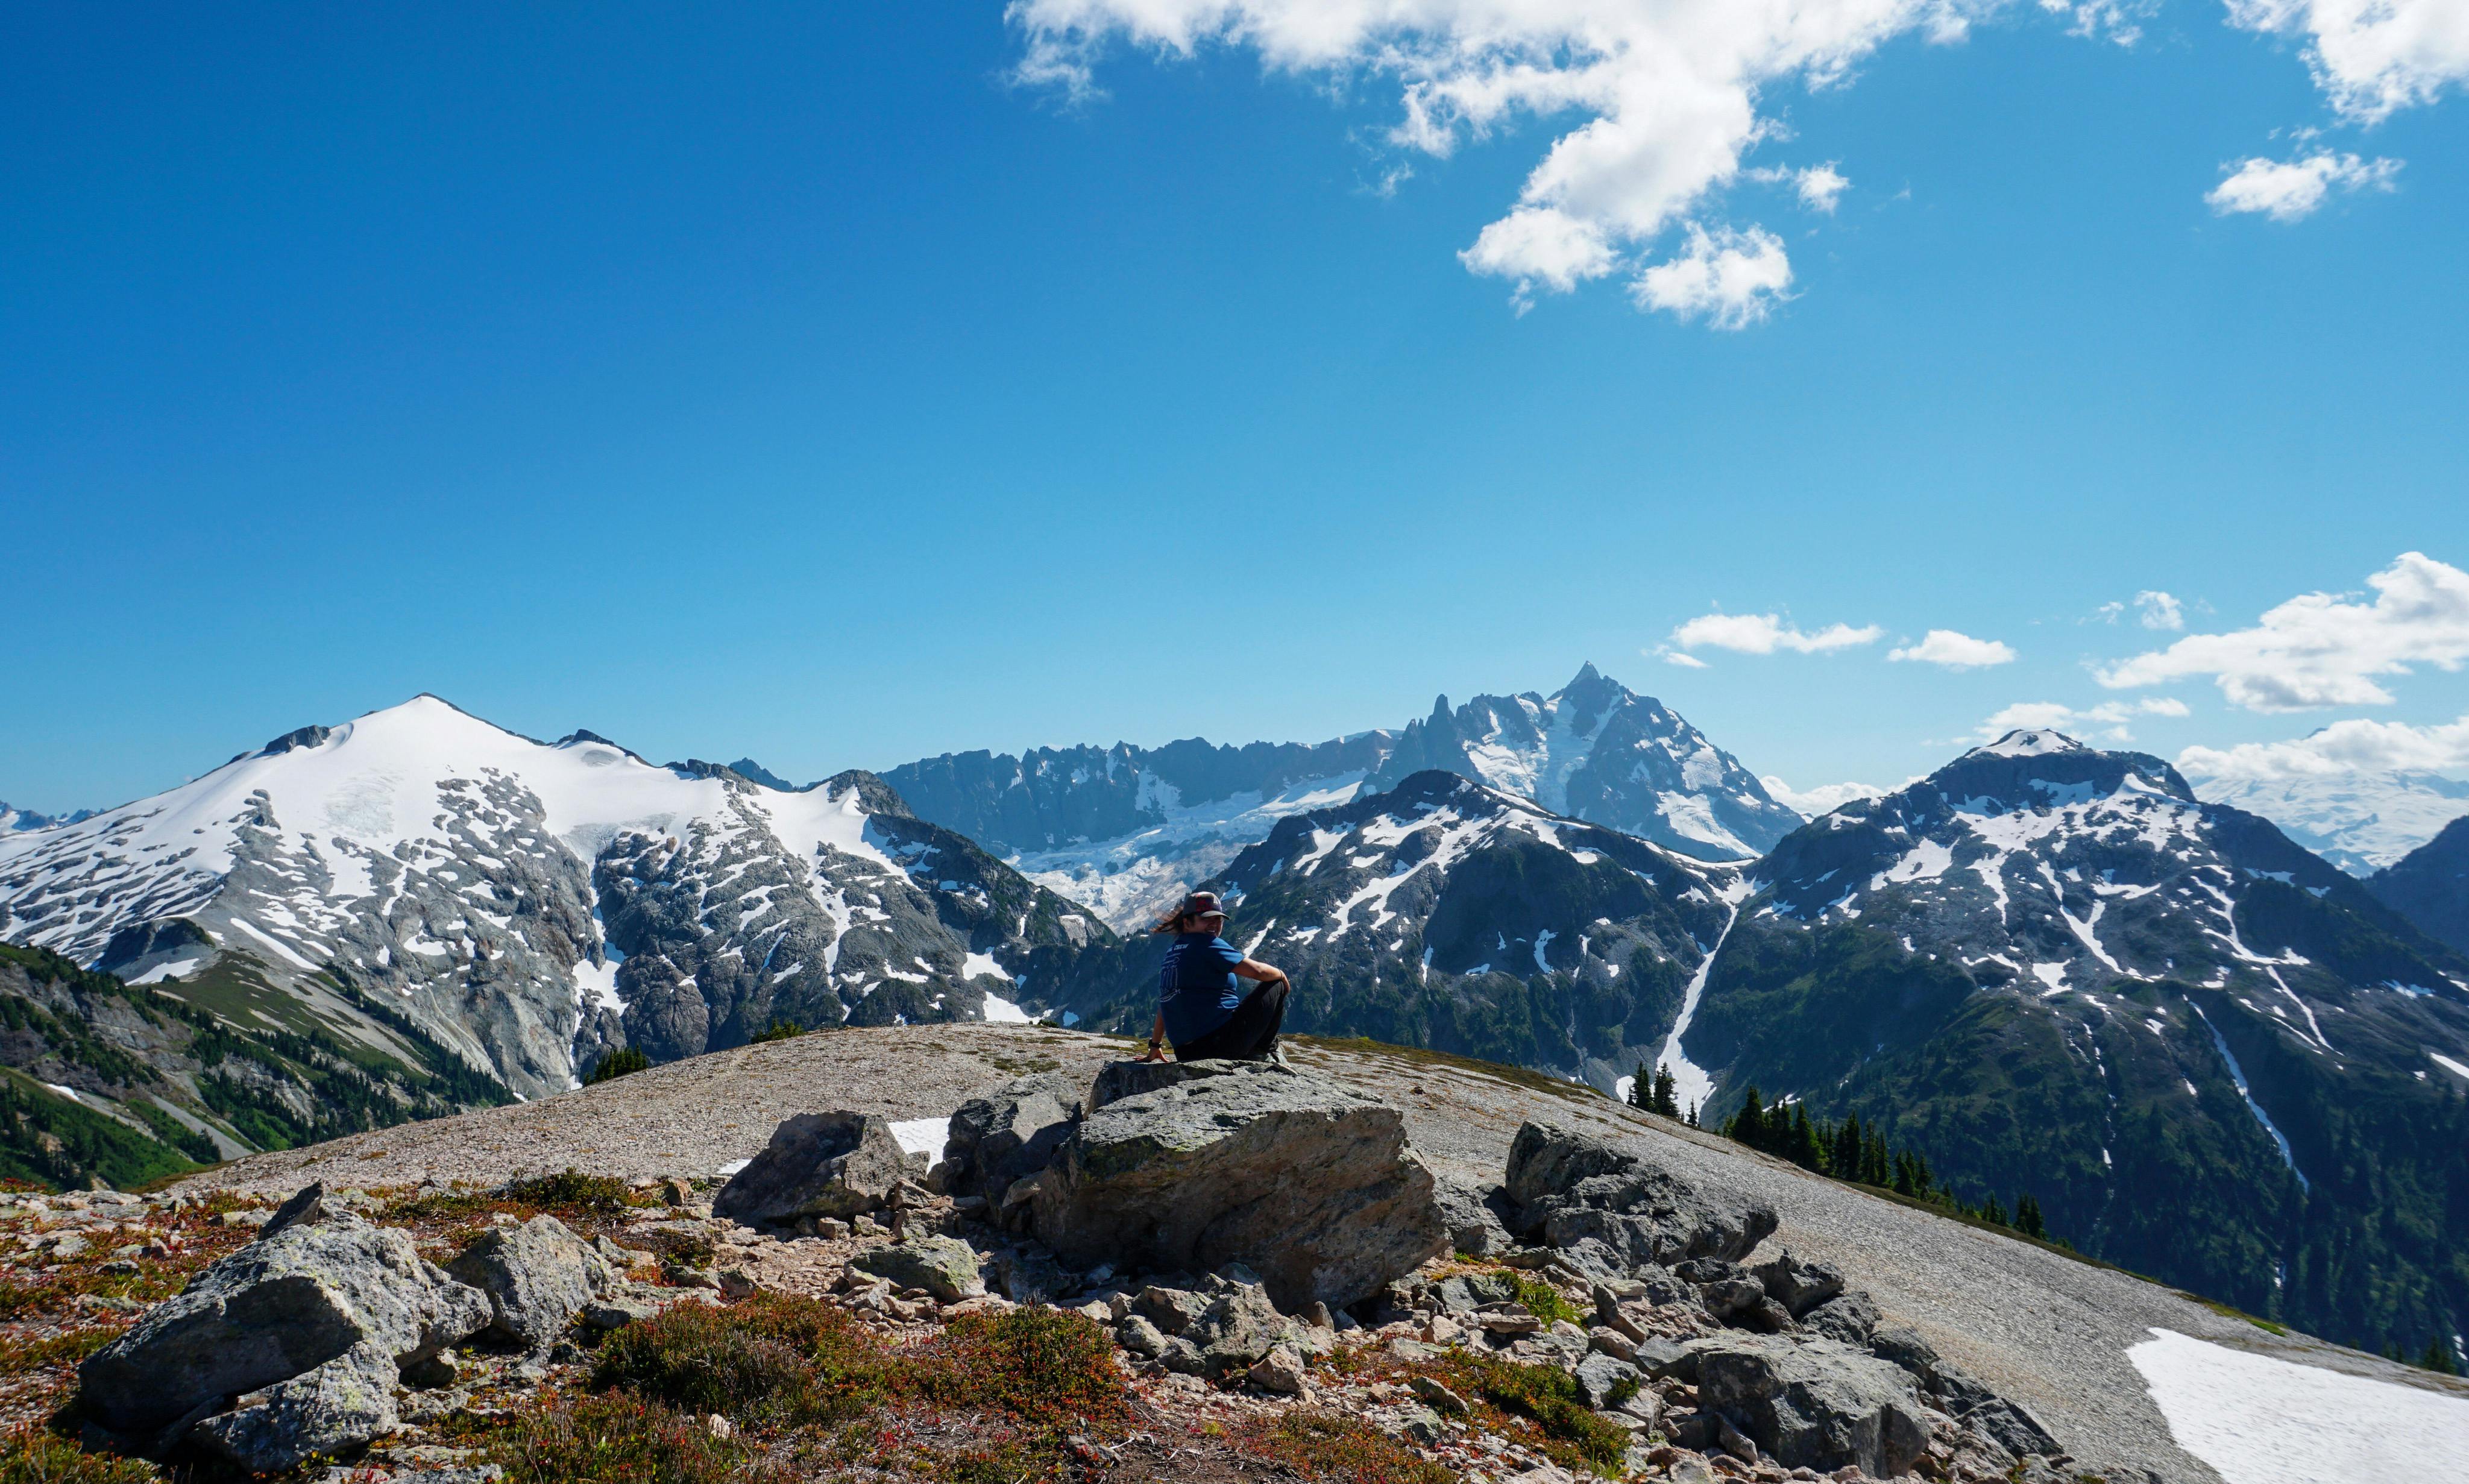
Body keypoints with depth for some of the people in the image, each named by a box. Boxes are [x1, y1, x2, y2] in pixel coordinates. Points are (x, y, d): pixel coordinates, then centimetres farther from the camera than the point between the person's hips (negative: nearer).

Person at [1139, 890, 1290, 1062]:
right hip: (1223, 1044, -9)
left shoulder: (1172, 952, 15)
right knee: (1277, 985, 8)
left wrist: (1155, 1046, 30)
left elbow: (1167, 1001, 23)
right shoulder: (1208, 945, -9)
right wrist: (1281, 974, 11)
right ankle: (1264, 1053, 9)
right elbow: (1258, 971, -11)